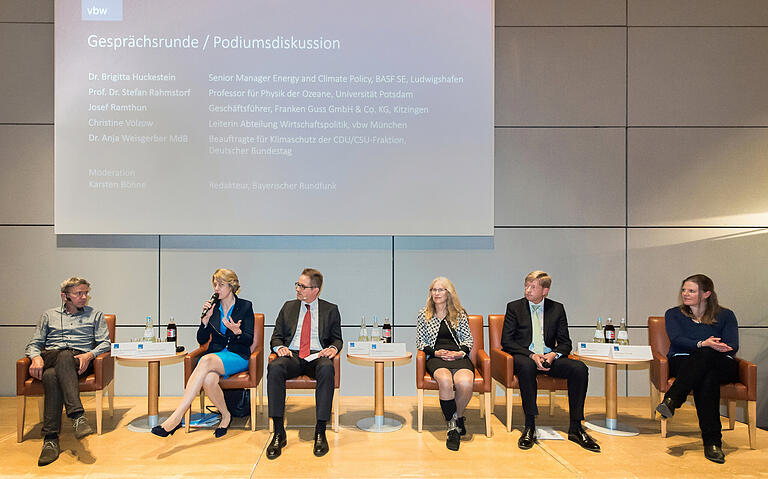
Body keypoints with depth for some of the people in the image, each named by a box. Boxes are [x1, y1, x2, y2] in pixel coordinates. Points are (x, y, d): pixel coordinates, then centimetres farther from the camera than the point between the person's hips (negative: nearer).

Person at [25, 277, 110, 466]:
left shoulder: (95, 315, 21)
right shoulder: (49, 315, 26)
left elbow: (105, 343, 10)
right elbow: (34, 344, 18)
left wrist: (89, 355, -12)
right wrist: (36, 357, -6)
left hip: (79, 360, -2)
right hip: (50, 358, 2)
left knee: (65, 358, -39)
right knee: (51, 376, -37)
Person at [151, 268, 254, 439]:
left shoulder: (245, 306, 3)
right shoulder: (213, 306, 12)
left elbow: (249, 340, -1)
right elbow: (202, 340, 10)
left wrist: (237, 331, -23)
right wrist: (206, 318, -7)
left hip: (238, 357, -3)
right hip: (215, 355, 3)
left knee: (206, 361, -36)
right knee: (208, 380, -34)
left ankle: (175, 418, -36)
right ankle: (225, 415, -10)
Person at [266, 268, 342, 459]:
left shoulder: (330, 310, 13)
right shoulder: (288, 307, 18)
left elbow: (337, 339, 14)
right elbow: (276, 337, 17)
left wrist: (333, 348, -10)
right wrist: (279, 347, -7)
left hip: (318, 356, -1)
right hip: (292, 355, 2)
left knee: (327, 369, -38)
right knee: (274, 368, -33)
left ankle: (320, 432, -31)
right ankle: (278, 432, -28)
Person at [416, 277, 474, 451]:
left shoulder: (459, 314, 14)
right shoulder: (424, 315, 14)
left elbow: (468, 339, 14)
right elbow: (420, 342, 13)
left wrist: (460, 353, -6)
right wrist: (435, 352, -5)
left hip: (459, 356, 1)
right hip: (436, 357, 0)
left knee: (465, 383, -33)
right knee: (445, 380, -36)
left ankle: (456, 416, -4)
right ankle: (453, 425, -19)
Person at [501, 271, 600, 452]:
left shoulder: (557, 308, 10)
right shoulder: (514, 307, 4)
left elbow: (565, 343, 9)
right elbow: (506, 341, -2)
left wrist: (553, 354, -14)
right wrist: (531, 355, -16)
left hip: (550, 357, 3)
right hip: (524, 357, -2)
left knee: (580, 369, -24)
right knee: (526, 366, -38)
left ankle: (575, 428, -15)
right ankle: (529, 427, -29)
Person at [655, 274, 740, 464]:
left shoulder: (725, 315, 16)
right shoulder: (673, 314, 17)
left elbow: (732, 347, 2)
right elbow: (678, 340, -2)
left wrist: (707, 348, -20)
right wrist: (702, 344, -23)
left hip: (721, 365, 0)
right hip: (683, 363, 0)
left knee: (707, 355, -38)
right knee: (706, 379, -37)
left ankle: (671, 400, -47)